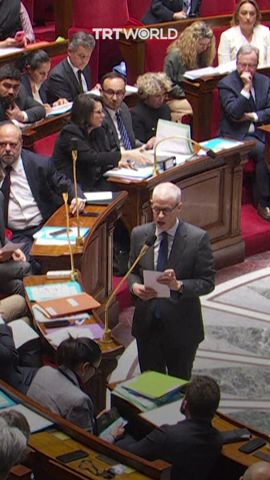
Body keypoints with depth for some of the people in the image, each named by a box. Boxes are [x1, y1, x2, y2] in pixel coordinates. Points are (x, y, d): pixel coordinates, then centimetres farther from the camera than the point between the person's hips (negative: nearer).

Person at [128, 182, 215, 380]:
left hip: (181, 327, -3)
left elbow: (207, 282, -10)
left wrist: (178, 285, -27)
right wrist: (135, 286, -13)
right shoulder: (139, 234, -1)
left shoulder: (198, 238, -13)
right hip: (147, 324, 3)